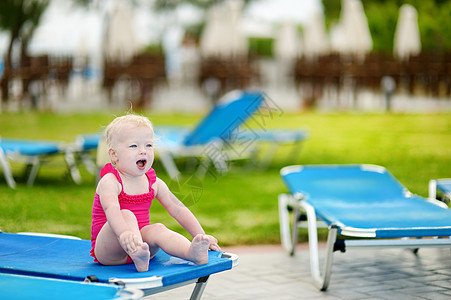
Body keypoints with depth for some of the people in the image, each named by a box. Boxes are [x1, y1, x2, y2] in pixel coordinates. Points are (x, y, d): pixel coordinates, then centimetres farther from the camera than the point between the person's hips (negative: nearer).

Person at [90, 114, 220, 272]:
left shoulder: (154, 183, 8)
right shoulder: (109, 182, -13)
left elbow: (178, 209, 10)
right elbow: (111, 209, -33)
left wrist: (201, 235, 1)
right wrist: (124, 233, -53)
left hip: (141, 240, 5)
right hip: (107, 252, -5)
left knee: (157, 229, -24)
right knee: (127, 216, -30)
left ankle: (192, 252, -53)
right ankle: (138, 257, -61)